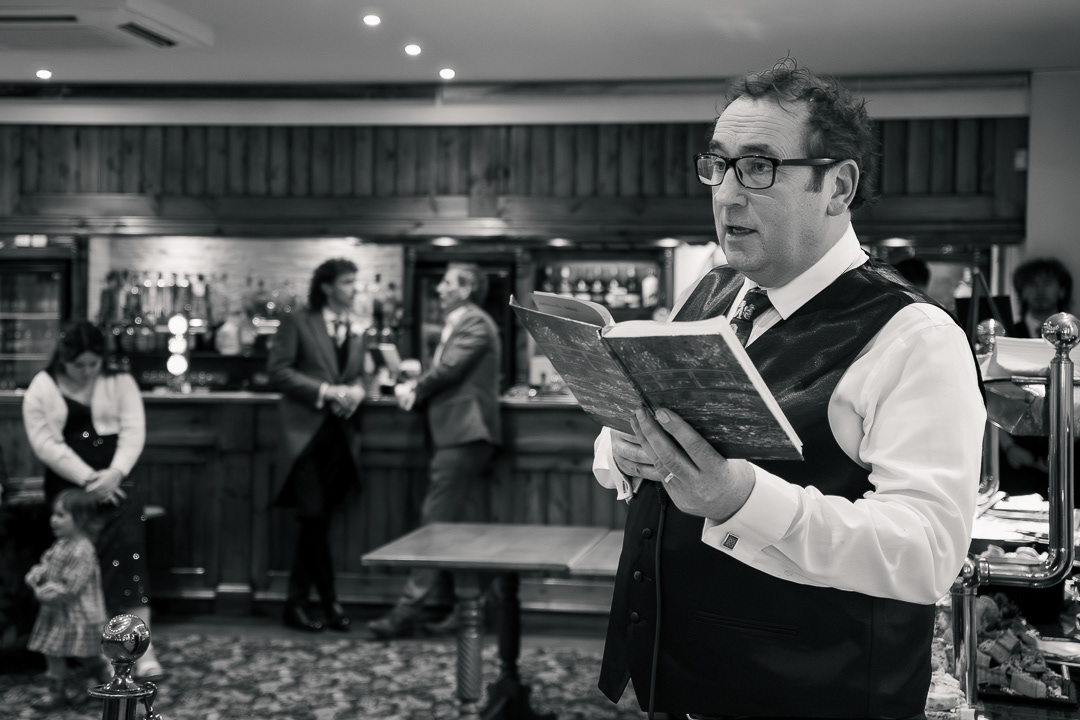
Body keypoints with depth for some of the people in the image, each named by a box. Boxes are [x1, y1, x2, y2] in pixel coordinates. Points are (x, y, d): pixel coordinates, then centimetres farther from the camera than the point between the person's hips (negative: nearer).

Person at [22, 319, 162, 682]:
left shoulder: (120, 383, 10)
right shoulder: (41, 390, 5)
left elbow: (133, 431, 0)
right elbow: (45, 442, -5)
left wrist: (114, 473, -17)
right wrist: (88, 478, -15)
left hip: (113, 480, 0)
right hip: (68, 485, 0)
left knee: (128, 546, -22)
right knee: (88, 555, -19)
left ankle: (143, 650, -28)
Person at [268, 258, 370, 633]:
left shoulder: (357, 328, 14)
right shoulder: (297, 322, -2)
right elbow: (278, 369, -7)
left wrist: (357, 390, -4)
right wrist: (325, 391, -15)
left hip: (340, 431, 5)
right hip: (307, 429, -5)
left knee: (315, 521, 7)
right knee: (315, 519, -7)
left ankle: (297, 603, 15)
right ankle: (329, 601, 4)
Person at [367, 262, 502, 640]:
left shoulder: (475, 323, -8)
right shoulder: (455, 326, 22)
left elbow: (449, 369, -17)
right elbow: (442, 372, 17)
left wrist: (415, 389, -1)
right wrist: (415, 388, -3)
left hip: (465, 436, -10)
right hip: (453, 436, 10)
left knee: (436, 524, -10)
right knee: (439, 523, 10)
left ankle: (408, 612, -11)